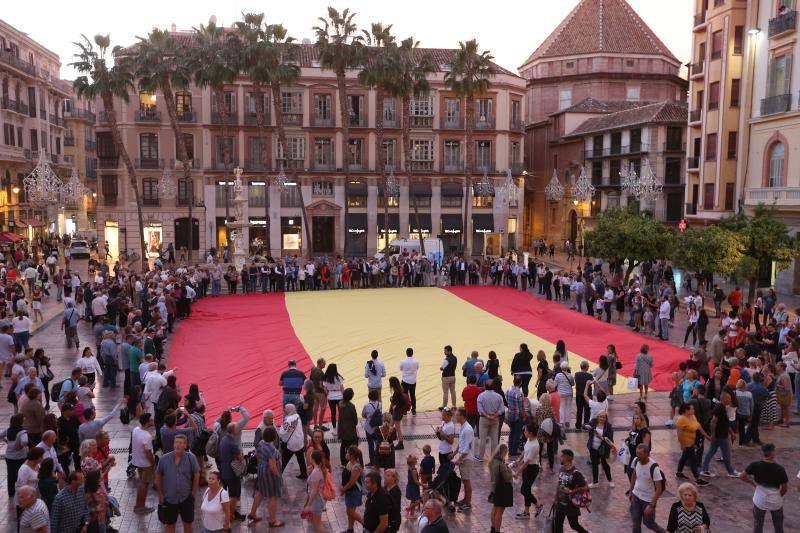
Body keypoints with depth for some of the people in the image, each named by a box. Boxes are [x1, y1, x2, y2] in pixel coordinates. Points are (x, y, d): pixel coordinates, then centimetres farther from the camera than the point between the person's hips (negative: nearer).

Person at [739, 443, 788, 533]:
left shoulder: (755, 465, -17)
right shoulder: (780, 469, -18)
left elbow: (741, 476, -10)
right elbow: (785, 488, -6)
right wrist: (779, 496, 13)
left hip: (760, 501, 0)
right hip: (776, 502, 0)